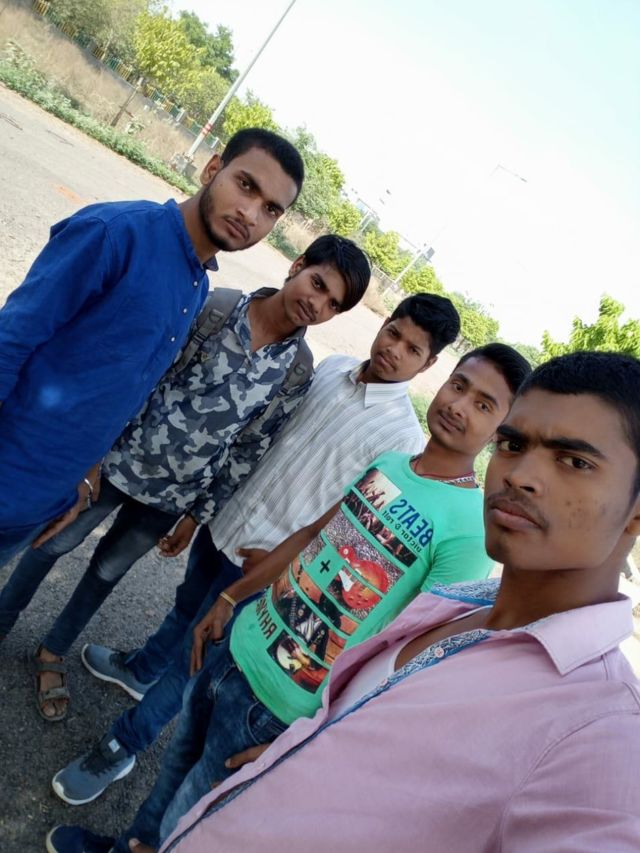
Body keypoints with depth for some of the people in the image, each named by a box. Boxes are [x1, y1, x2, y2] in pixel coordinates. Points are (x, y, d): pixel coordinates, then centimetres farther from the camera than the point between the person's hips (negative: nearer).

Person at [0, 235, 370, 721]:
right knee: (55, 543, 18)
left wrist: (199, 515, 0)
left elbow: (248, 453, -4)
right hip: (121, 460, 0)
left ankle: (54, 652, 47)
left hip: (174, 496, 1)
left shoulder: (297, 374, -10)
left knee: (108, 571, 20)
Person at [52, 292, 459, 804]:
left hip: (263, 563, -5)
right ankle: (138, 670, 57)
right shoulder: (331, 368, -1)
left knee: (193, 659, 7)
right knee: (186, 610, 28)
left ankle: (121, 747, 32)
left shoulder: (404, 437, -19)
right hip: (226, 521, 6)